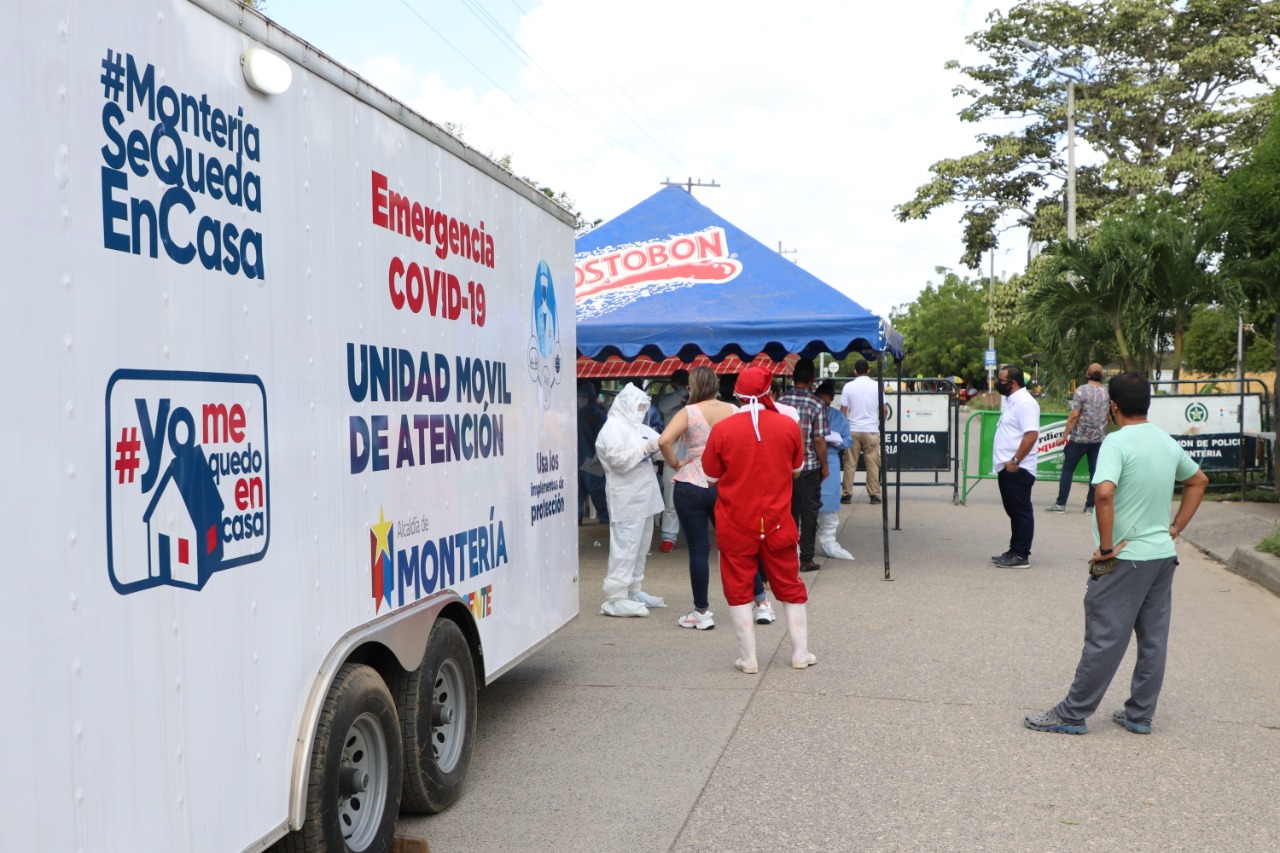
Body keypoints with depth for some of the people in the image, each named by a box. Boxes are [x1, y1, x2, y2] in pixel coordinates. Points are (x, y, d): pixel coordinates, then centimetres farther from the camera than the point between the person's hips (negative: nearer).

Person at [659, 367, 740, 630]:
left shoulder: (688, 412, -8)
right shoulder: (734, 411, 4)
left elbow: (664, 441, -22)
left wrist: (674, 464, -7)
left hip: (691, 487, -3)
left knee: (698, 550, 3)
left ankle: (702, 612, 9)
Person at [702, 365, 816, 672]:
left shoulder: (722, 429, -10)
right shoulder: (787, 425, -6)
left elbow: (712, 475, 0)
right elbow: (797, 467, 9)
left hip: (736, 524, -1)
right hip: (778, 523, 2)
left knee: (739, 589, 9)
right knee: (790, 587, 15)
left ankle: (748, 658, 11)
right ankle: (801, 653, 22)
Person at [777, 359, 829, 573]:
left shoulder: (780, 402, -1)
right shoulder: (816, 404, -11)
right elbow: (819, 440, -12)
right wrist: (824, 466, 0)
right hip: (809, 467, -3)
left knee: (788, 511, 13)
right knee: (808, 513, 5)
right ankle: (806, 559, 7)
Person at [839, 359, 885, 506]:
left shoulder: (848, 386, -2)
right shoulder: (877, 385, -1)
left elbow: (843, 411, -1)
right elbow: (884, 410, 0)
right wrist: (880, 421, 19)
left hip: (853, 430, 0)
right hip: (871, 430, 0)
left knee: (850, 463, 5)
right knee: (872, 464, 5)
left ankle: (847, 494, 6)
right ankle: (874, 495, 6)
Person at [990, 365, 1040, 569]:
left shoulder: (1025, 402, -16)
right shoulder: (1011, 400, 15)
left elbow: (1031, 434, -25)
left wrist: (1015, 461, -24)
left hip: (1017, 469, -10)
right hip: (1007, 468, 10)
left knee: (1021, 512, -4)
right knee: (1014, 512, 15)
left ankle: (1021, 555, 0)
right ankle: (1015, 551, 23)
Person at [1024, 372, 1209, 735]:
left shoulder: (1116, 442, -16)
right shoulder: (1168, 442, 9)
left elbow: (1104, 493, -30)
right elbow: (1199, 480, 24)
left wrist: (1107, 546, -19)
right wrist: (1176, 528, 19)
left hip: (1125, 558, -7)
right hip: (1163, 555, 7)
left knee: (1105, 639, -1)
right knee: (1154, 637, 12)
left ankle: (1072, 714, 8)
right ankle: (1140, 714, 23)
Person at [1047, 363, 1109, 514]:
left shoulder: (1081, 390, -10)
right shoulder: (1107, 392, 6)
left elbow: (1074, 415, -14)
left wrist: (1065, 435, -10)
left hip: (1079, 437, -4)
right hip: (1099, 438, 4)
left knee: (1068, 469, 3)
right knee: (1095, 471, 7)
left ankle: (1061, 503, 1)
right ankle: (1090, 505, 8)